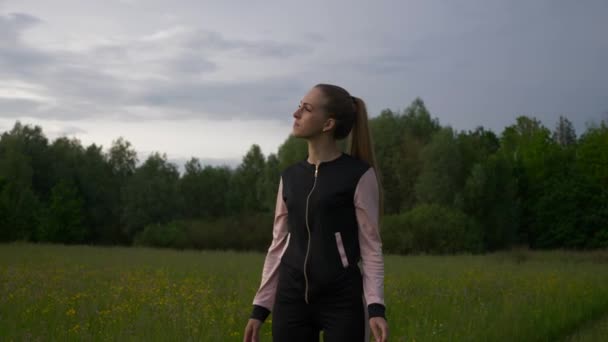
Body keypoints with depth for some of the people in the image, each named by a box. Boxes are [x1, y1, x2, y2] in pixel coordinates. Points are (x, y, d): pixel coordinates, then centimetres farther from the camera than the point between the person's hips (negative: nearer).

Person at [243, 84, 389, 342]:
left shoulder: (359, 175, -4)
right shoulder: (290, 177, 11)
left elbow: (371, 247, -5)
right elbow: (279, 245, 14)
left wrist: (376, 307, -17)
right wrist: (260, 307, 11)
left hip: (342, 301, -5)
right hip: (292, 299, 5)